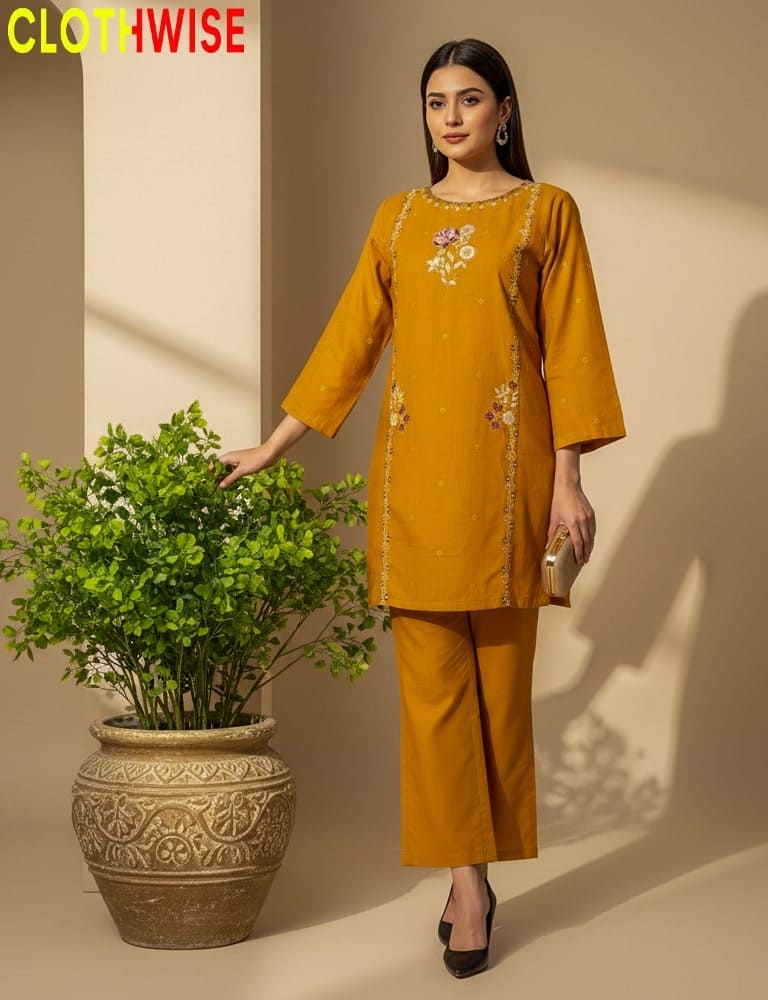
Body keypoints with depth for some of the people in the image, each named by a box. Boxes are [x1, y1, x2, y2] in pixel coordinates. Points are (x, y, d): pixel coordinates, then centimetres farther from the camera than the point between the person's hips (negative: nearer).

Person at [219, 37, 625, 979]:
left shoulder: (546, 212, 4)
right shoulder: (398, 218, 13)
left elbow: (569, 349, 0)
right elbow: (350, 339, 14)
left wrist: (569, 479, -6)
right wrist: (271, 446, 11)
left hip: (503, 468, -2)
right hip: (414, 471, 3)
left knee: (498, 676, 1)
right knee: (431, 679, -1)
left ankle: (474, 872, 12)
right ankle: (468, 878, 3)